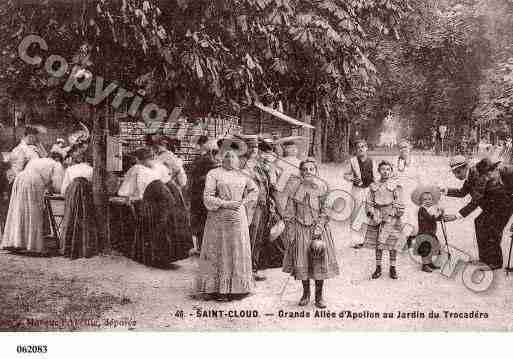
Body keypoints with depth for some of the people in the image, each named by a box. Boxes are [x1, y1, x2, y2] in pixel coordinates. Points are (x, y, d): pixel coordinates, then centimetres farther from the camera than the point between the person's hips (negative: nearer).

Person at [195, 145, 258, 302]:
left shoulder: (242, 175, 10)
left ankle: (234, 288, 15)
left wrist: (244, 201, 6)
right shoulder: (214, 174, -3)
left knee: (237, 252, 6)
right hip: (218, 219, -4)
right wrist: (226, 204, -17)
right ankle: (215, 289, 5)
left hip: (238, 219, 4)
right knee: (217, 253, -1)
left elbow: (254, 190, 23)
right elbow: (207, 198, -9)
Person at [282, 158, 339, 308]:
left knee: (320, 262, 0)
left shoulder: (322, 186, -3)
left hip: (318, 228, -1)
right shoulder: (295, 185, 1)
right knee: (301, 263, 6)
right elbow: (291, 210, 3)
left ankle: (319, 296, 14)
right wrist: (290, 231, -2)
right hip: (300, 229, 1)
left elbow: (325, 211, -3)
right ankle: (306, 293, 24)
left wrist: (318, 228, -14)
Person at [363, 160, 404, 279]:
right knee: (378, 243, 7)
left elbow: (399, 203, 0)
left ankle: (392, 268, 14)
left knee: (392, 243, 2)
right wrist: (371, 213, -3)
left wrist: (398, 216, -7)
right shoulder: (374, 186, 10)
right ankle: (378, 268, 17)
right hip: (377, 217, 3)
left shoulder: (396, 185, 2)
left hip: (391, 216, -2)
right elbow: (369, 202, 11)